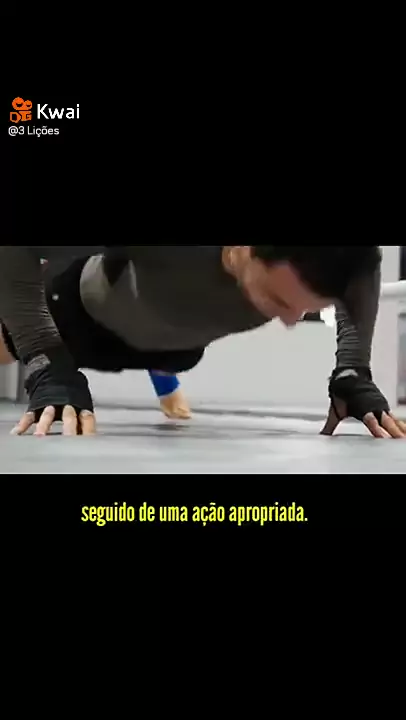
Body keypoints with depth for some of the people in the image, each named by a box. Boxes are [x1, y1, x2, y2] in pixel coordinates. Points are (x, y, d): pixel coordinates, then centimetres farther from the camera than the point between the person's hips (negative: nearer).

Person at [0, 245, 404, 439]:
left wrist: (352, 372, -24)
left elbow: (364, 274, -11)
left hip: (182, 338, 4)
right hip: (92, 309, -4)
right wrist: (48, 367, -49)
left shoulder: (306, 269, -38)